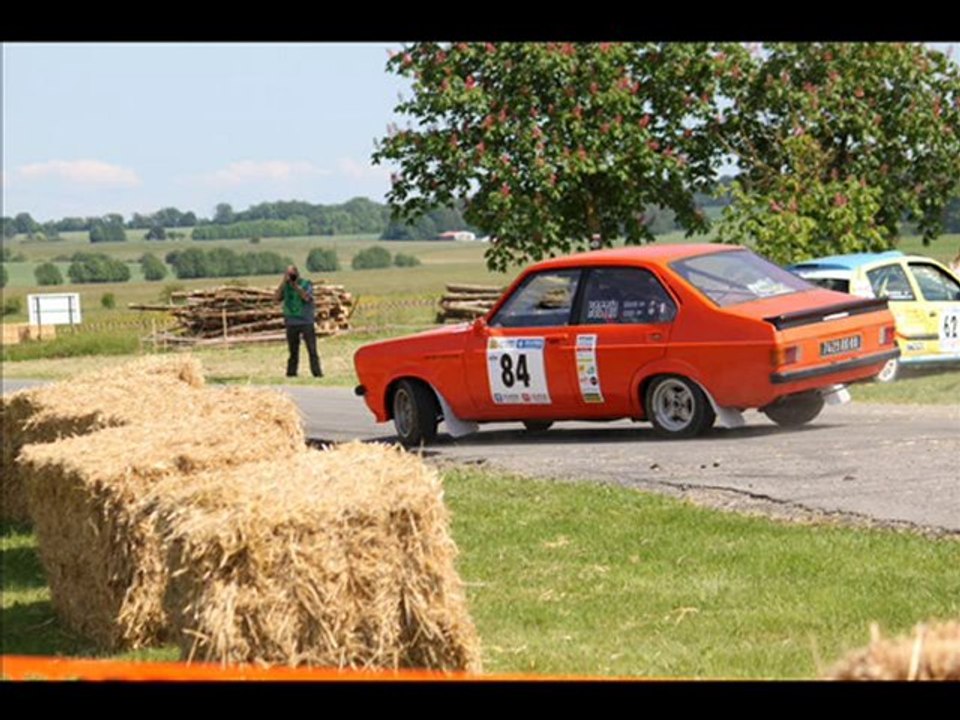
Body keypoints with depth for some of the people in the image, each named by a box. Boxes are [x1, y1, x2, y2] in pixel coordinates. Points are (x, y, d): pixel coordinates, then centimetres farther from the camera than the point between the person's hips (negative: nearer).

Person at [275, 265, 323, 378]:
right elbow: (277, 297, -7)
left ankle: (317, 372, -6)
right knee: (293, 351, 6)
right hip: (291, 322, 2)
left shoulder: (306, 284, -1)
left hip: (307, 322, -2)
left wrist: (295, 286, -20)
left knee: (312, 349, -6)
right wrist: (283, 282, -13)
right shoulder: (285, 286, 7)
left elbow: (307, 297, -18)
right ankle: (291, 372, 10)